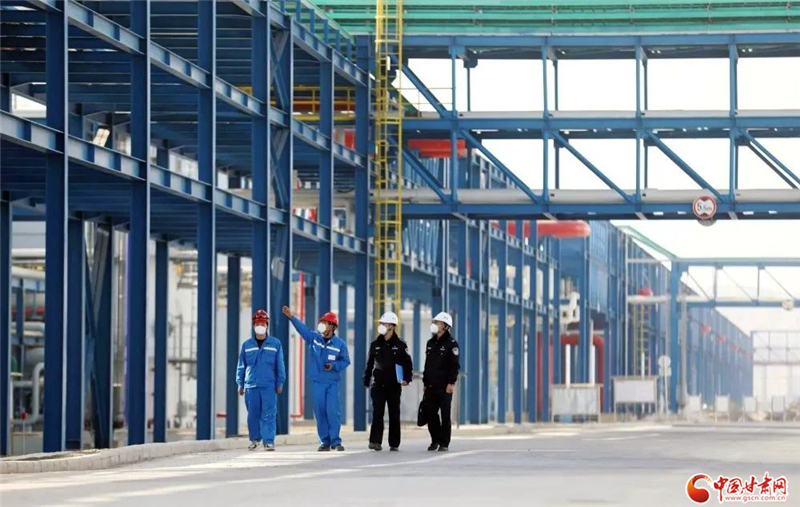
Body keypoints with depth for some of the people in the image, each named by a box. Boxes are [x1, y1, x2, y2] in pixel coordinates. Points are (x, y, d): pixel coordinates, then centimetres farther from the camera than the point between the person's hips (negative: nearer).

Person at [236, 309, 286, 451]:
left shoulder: (275, 344, 4)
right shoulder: (247, 345, 7)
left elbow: (280, 365, 6)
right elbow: (241, 365, 11)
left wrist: (280, 383, 4)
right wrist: (240, 384, 8)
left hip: (269, 386, -1)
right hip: (251, 385, 1)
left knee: (269, 414, -6)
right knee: (253, 414, 5)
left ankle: (269, 441, -4)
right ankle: (254, 439, 19)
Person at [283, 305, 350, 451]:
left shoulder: (340, 344, -2)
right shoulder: (314, 338, 3)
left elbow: (345, 361, 3)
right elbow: (302, 328, -6)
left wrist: (333, 366, -13)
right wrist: (291, 317, -19)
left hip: (333, 383, -2)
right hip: (317, 382, 2)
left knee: (332, 411, -9)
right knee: (320, 412, 2)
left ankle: (335, 441, -2)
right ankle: (324, 441, 9)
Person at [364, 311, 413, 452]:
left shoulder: (400, 345, 1)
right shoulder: (375, 344, 8)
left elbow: (407, 363, 1)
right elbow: (370, 364, 13)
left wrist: (406, 379, -12)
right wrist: (367, 381, 9)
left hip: (394, 385, -1)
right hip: (378, 385, 1)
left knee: (394, 415, 5)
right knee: (377, 413, -8)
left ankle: (394, 444, 11)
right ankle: (375, 441, -11)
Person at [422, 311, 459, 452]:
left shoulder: (451, 343, -5)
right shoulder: (430, 343, 15)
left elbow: (454, 365, -10)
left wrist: (451, 383, -17)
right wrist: (425, 382, 16)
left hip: (444, 386, -6)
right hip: (431, 386, 6)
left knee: (445, 415, -2)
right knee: (431, 413, 4)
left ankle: (444, 443, 2)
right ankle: (435, 440, 15)